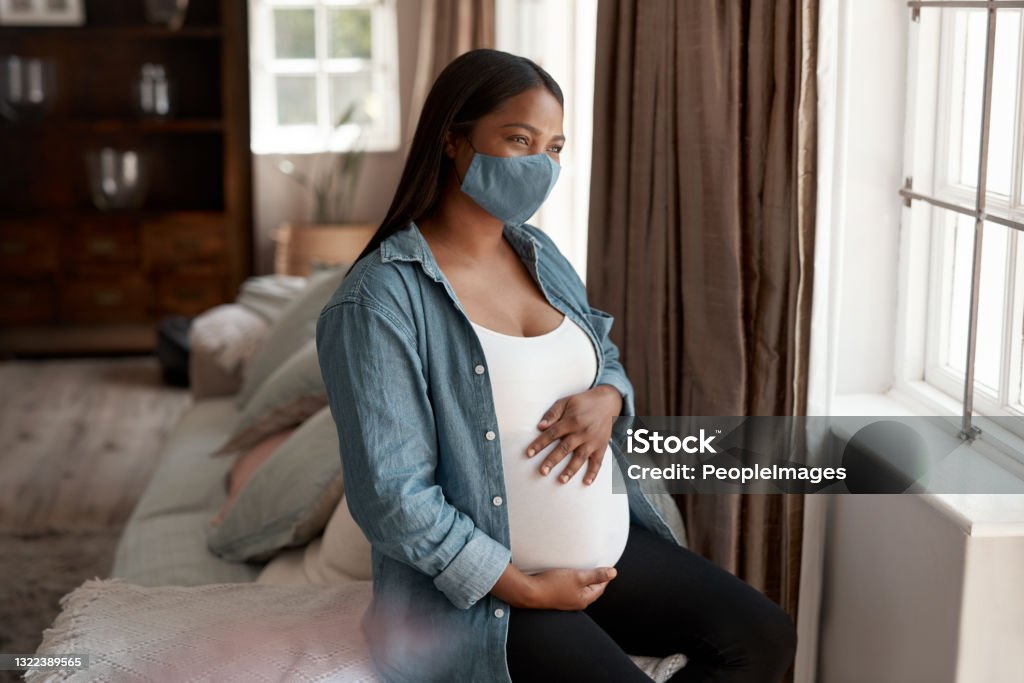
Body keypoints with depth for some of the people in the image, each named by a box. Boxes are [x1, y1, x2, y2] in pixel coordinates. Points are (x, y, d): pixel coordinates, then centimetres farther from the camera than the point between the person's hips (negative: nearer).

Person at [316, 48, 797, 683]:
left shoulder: (538, 252, 5)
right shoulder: (378, 302, -19)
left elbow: (607, 360, 18)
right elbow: (391, 495, -21)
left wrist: (606, 398, -8)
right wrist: (529, 590, -17)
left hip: (603, 545, 8)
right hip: (481, 584, -7)